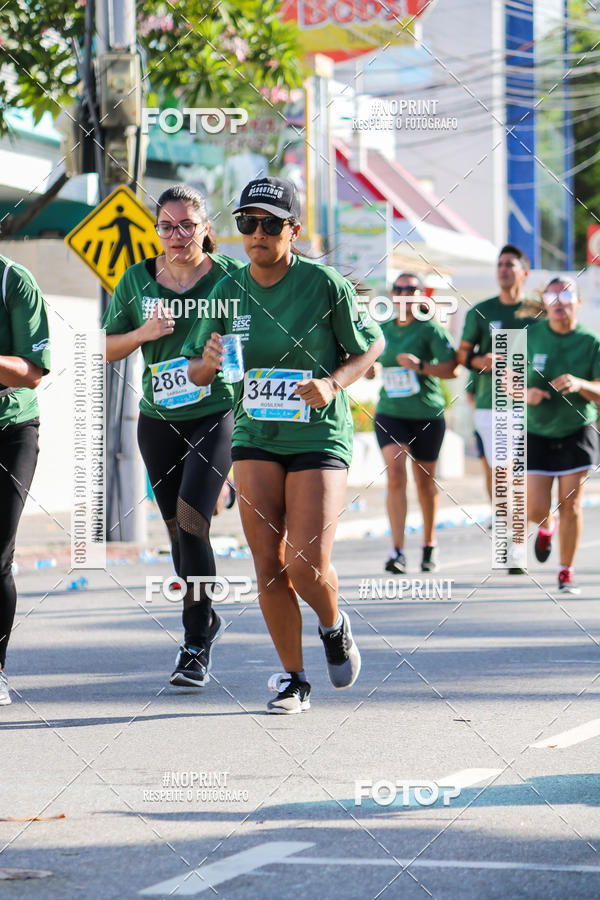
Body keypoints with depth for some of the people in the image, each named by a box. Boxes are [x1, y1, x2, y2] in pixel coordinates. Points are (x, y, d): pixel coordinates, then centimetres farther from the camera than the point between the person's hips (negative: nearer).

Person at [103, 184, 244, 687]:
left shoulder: (230, 277, -5)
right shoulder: (137, 279, 4)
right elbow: (107, 348, 9)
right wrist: (142, 333, -10)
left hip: (217, 414, -4)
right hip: (158, 419, 4)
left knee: (191, 519, -18)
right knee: (177, 529, 12)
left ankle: (196, 647, -12)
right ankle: (208, 618, 35)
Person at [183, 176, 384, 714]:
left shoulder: (325, 283, -9)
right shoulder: (229, 291, 1)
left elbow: (372, 345, 2)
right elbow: (196, 372, 10)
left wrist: (332, 384, -15)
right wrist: (208, 363, -14)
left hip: (319, 438, -4)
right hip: (255, 438, 4)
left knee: (307, 565, -12)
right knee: (269, 566, -1)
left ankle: (334, 628, 23)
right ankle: (293, 679, 15)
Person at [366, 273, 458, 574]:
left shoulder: (431, 330, -4)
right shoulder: (382, 330, 8)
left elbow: (452, 369, -11)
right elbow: (369, 370, 23)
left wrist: (421, 366, -23)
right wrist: (371, 368, 1)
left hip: (427, 415, -2)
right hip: (390, 412, 2)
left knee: (425, 481, 10)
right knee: (395, 475, -16)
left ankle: (429, 543, 32)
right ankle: (397, 551, -20)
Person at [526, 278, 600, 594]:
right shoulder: (530, 337, -5)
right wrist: (526, 393, -20)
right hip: (536, 433, 1)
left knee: (570, 505, -4)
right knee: (535, 509, -3)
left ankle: (566, 572, 12)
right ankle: (547, 526, 35)